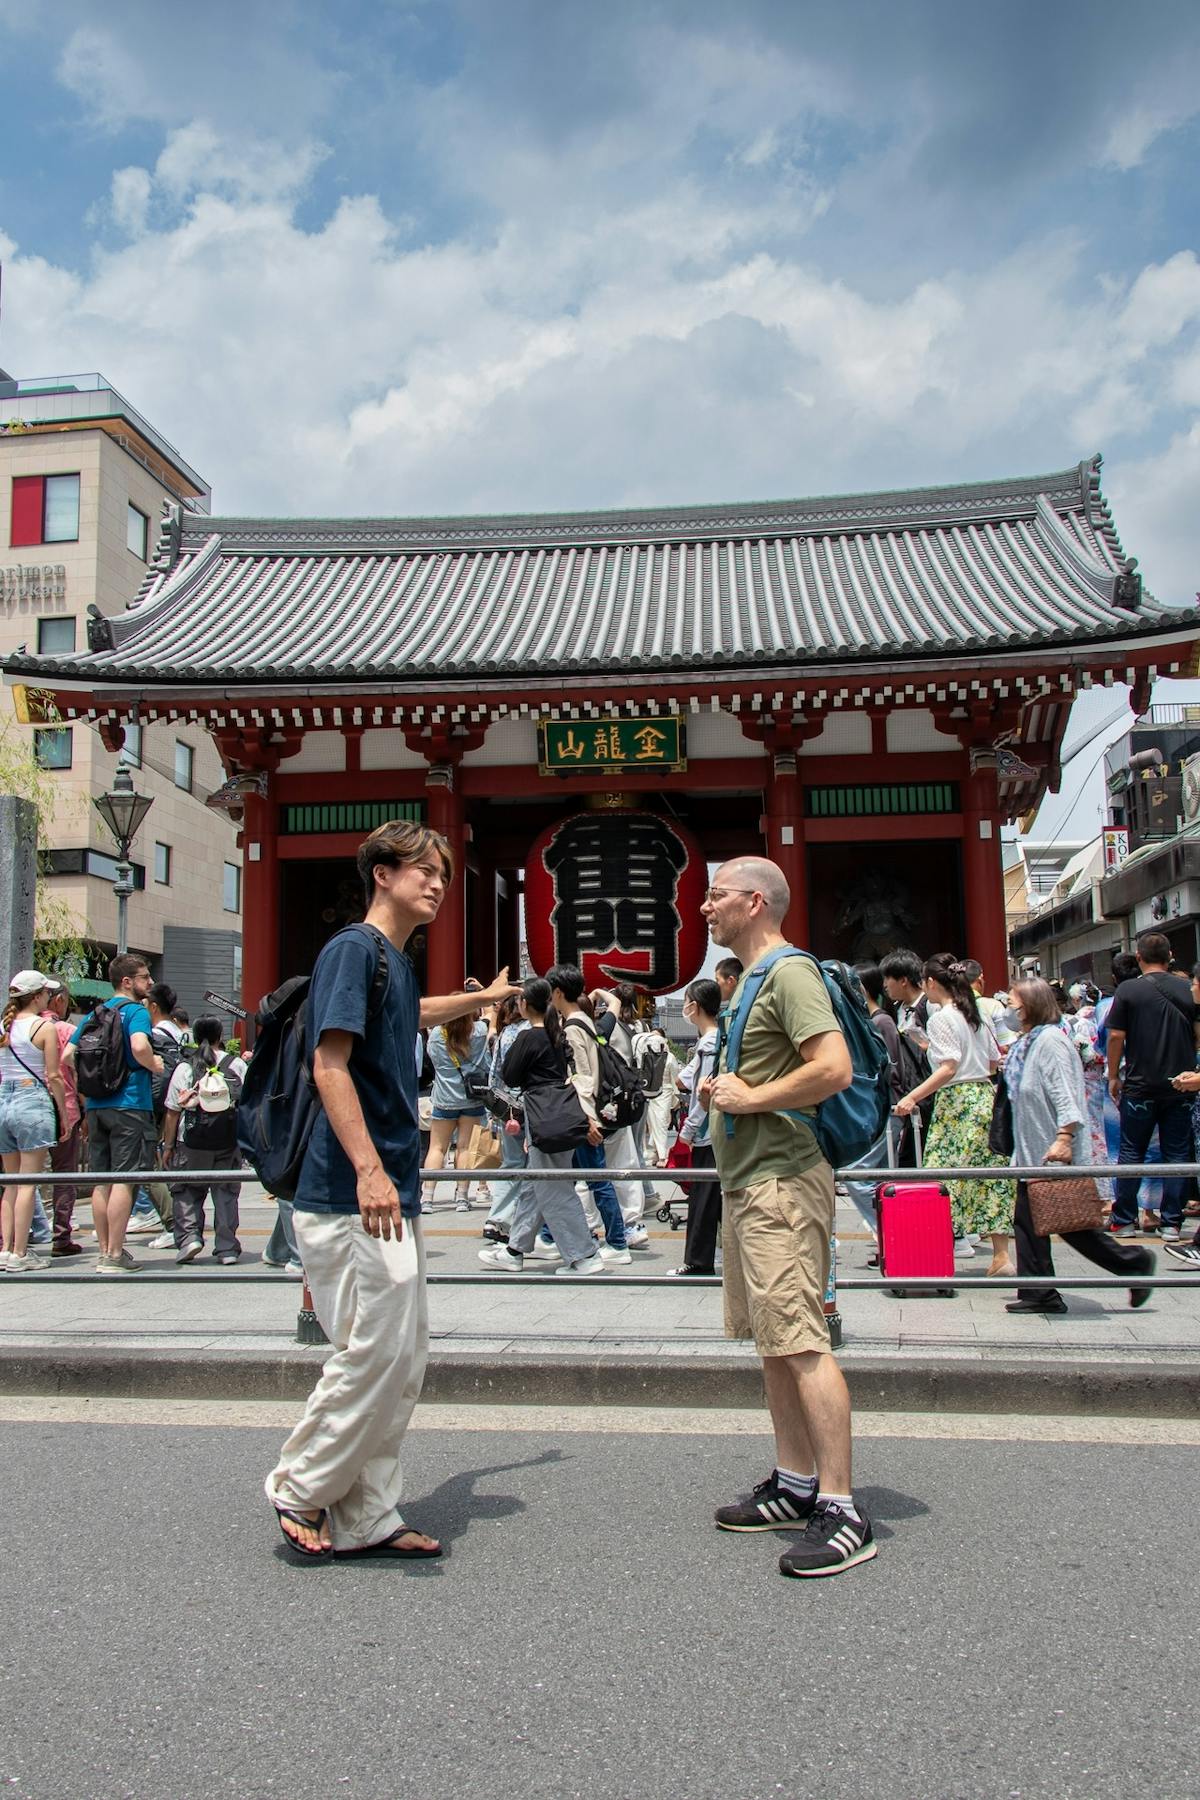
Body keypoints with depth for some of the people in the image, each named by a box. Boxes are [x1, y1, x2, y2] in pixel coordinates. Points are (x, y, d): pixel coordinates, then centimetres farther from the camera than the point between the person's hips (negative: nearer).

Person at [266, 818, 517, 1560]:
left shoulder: (398, 963, 16)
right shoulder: (353, 948, -10)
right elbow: (330, 1062, -20)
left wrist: (484, 998, 55)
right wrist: (368, 1169, -29)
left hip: (394, 1196, 10)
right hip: (351, 1198, -10)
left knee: (405, 1361, 12)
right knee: (374, 1353, -4)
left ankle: (368, 1518, 22)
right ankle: (302, 1491, 17)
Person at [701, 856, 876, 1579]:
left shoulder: (789, 971, -13)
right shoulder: (753, 977, 19)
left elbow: (835, 1069, -25)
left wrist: (749, 1099, -17)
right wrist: (723, 1088, 10)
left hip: (781, 1181, -11)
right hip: (749, 1180, 11)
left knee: (801, 1341, -10)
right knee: (774, 1341, 15)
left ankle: (842, 1510, -4)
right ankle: (797, 1484, 25)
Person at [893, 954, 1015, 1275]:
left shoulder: (941, 1019, -10)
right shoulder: (976, 1015, 12)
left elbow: (949, 1068, -20)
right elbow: (995, 1062, 18)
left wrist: (912, 1098, -22)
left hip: (957, 1103, -8)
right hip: (986, 1098, 8)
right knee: (990, 1176, 8)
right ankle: (1001, 1255, 11)